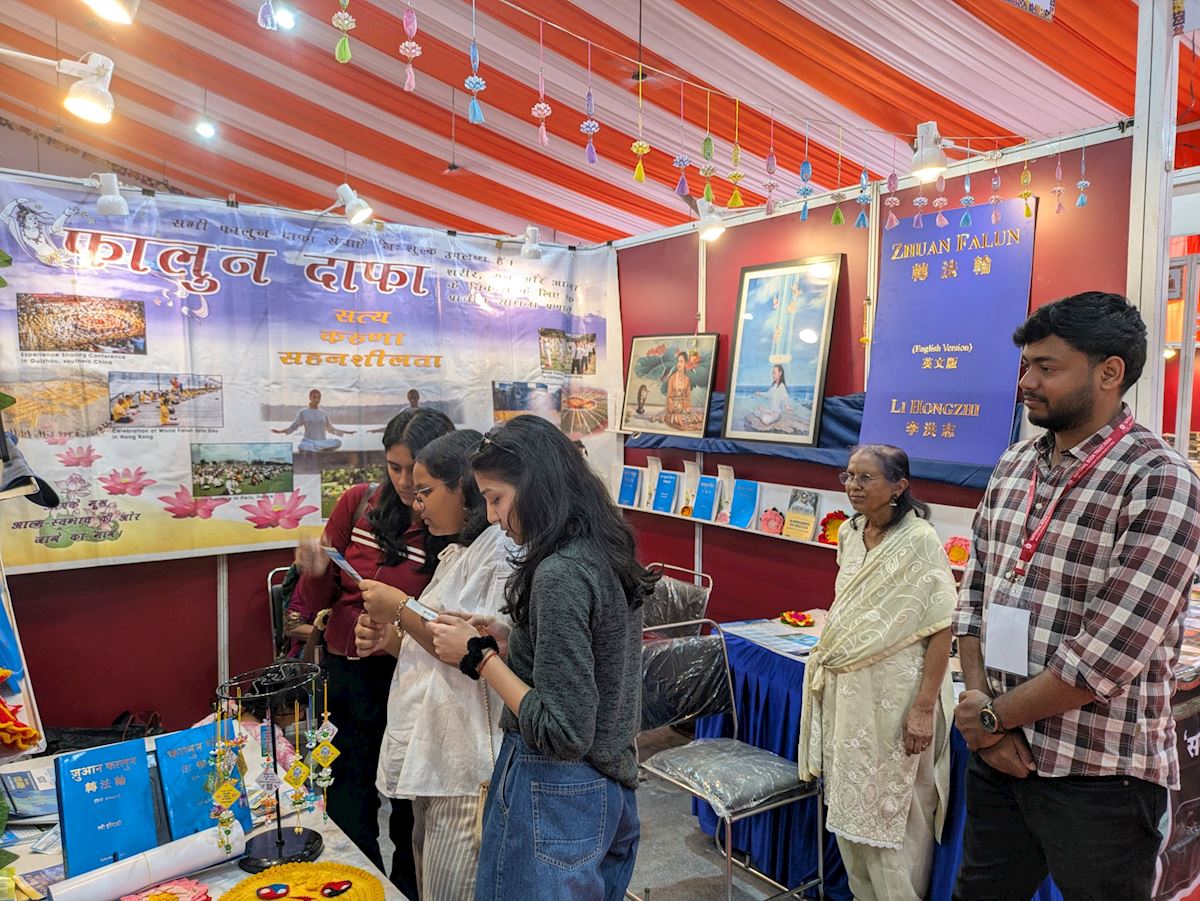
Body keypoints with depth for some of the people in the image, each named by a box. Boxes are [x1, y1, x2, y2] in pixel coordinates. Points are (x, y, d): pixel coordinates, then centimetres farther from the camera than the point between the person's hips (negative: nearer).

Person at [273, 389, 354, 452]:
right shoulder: (303, 412, 6)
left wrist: (347, 432, 19)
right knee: (301, 447, -41)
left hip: (322, 441, 4)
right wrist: (280, 431, -10)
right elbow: (293, 427, 4)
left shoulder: (323, 413, 14)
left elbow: (331, 429, 22)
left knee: (337, 442, -29)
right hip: (308, 441, -3)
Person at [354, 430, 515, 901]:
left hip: (465, 771, -9)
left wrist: (402, 609, -14)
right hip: (430, 759, 9)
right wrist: (389, 638, 2)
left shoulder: (502, 550, -15)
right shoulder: (455, 553, 15)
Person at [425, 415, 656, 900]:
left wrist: (479, 656, -16)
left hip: (556, 798, -8)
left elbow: (564, 735, -24)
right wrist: (503, 638, 5)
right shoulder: (605, 555, 2)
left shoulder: (559, 574, -25)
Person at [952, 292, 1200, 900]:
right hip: (1000, 754, 6)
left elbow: (1108, 657, -21)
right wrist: (981, 705, -7)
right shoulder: (1012, 467, 5)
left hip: (1099, 779, -5)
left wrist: (993, 716, -11)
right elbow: (973, 593, 5)